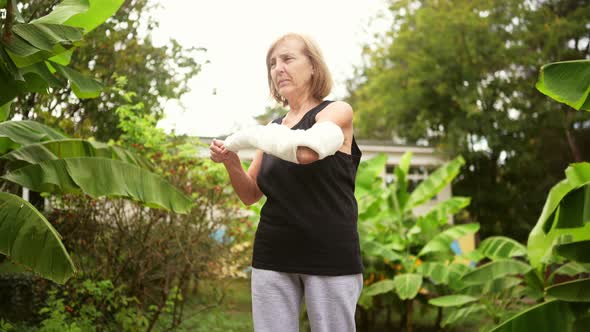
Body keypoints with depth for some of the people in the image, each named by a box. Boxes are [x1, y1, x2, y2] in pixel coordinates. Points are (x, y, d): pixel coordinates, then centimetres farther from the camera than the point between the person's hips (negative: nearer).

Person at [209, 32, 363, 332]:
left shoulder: (337, 111, -3)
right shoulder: (274, 127, 14)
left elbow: (306, 149, -25)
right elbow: (251, 195, 16)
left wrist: (247, 136, -12)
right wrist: (231, 163, -3)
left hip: (330, 257, -5)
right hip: (273, 256, 5)